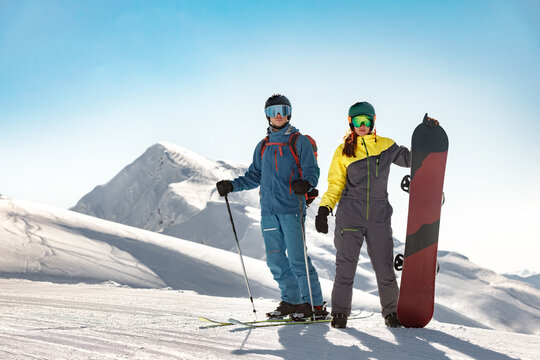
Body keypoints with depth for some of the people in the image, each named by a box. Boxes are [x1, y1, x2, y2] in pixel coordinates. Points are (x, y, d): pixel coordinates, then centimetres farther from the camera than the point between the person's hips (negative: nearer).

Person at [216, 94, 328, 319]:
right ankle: (291, 300, 17)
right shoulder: (263, 146, 18)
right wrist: (232, 185, 13)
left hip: (291, 209, -6)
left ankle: (315, 304, -2)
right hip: (269, 210, 6)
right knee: (275, 259, 5)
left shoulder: (299, 142, 2)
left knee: (297, 259, -10)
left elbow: (312, 171, -5)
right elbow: (255, 176, 25)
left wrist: (305, 184, -27)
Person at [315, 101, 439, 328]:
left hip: (379, 216, 1)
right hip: (349, 217, -1)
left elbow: (410, 159, 18)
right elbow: (335, 185, 7)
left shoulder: (385, 146, 8)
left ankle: (390, 311, 18)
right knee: (345, 266, -1)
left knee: (385, 268, 1)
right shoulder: (343, 151, 5)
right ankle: (340, 312, 13)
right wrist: (324, 209, -5)